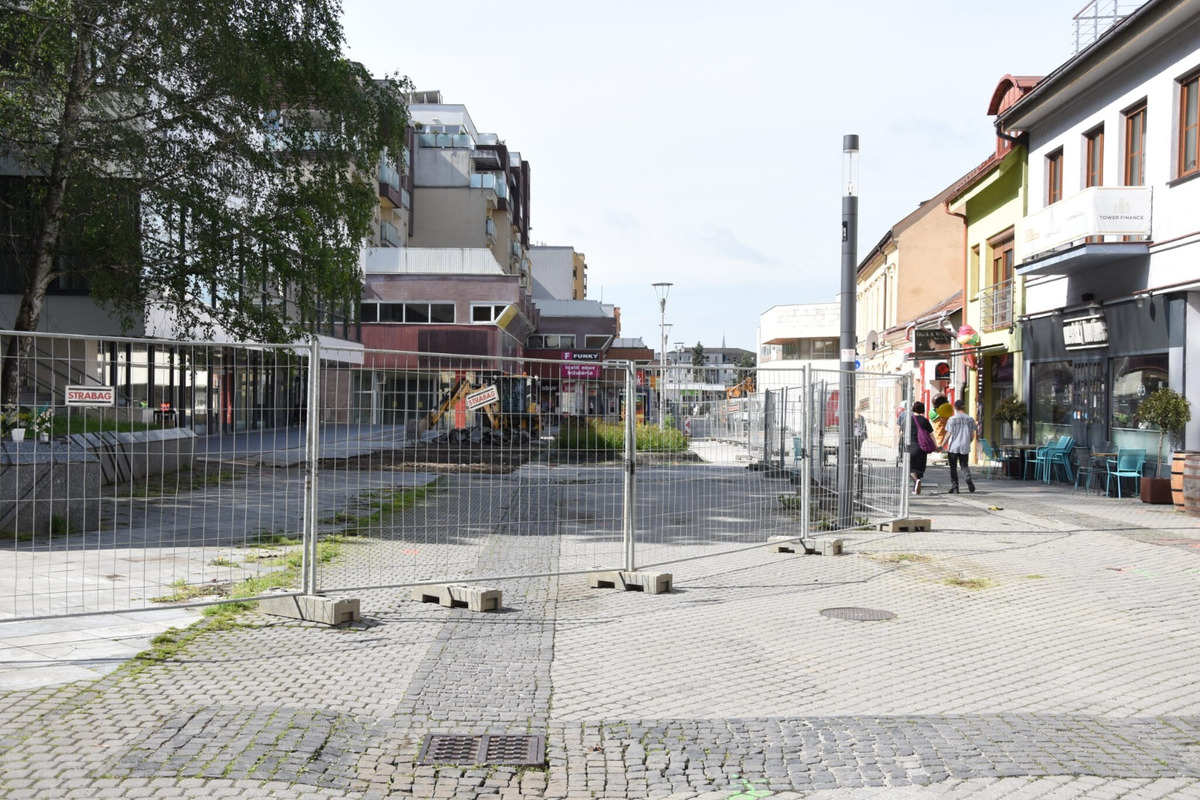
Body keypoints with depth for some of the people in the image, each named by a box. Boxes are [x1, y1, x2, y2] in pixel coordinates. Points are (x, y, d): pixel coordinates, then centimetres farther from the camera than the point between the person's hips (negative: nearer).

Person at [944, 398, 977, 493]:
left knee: (953, 468, 7)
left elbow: (948, 435, -9)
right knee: (964, 466, 15)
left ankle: (954, 488, 6)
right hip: (965, 447, 3)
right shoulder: (970, 419, 2)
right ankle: (969, 479, -13)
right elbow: (972, 436, 5)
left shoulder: (952, 419, -9)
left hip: (953, 447, -3)